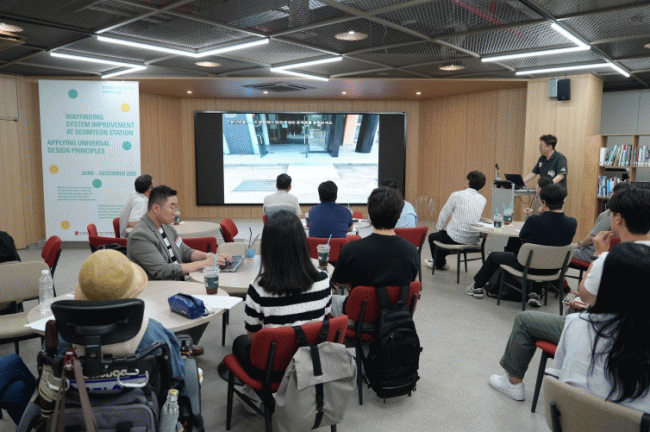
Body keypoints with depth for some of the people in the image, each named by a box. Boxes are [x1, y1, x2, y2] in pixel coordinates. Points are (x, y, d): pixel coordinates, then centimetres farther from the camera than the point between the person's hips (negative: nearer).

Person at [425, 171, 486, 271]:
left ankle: (440, 263, 38)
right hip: (473, 240, 6)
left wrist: (440, 228, 16)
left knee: (432, 237, 23)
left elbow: (444, 214, -4)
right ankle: (439, 259, 50)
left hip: (456, 238, -6)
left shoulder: (457, 195, -10)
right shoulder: (482, 199, 6)